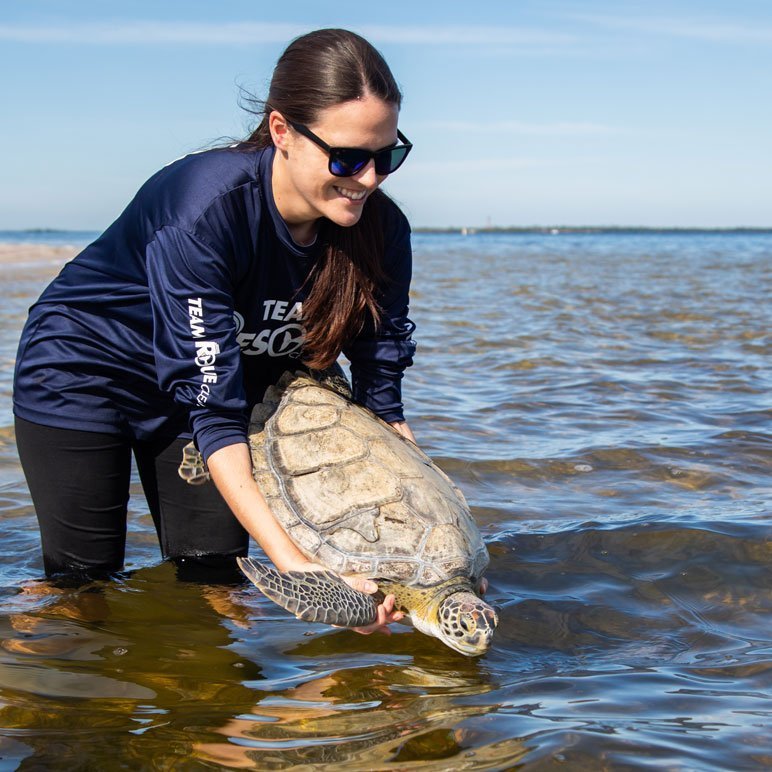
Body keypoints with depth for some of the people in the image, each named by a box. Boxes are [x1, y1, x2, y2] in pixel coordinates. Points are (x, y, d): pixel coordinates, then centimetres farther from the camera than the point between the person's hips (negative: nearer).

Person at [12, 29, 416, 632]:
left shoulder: (380, 230, -21)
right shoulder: (202, 209, -37)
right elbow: (214, 413, -37)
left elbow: (380, 393, -13)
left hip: (215, 377, 5)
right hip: (84, 372, -5)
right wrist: (296, 565, -43)